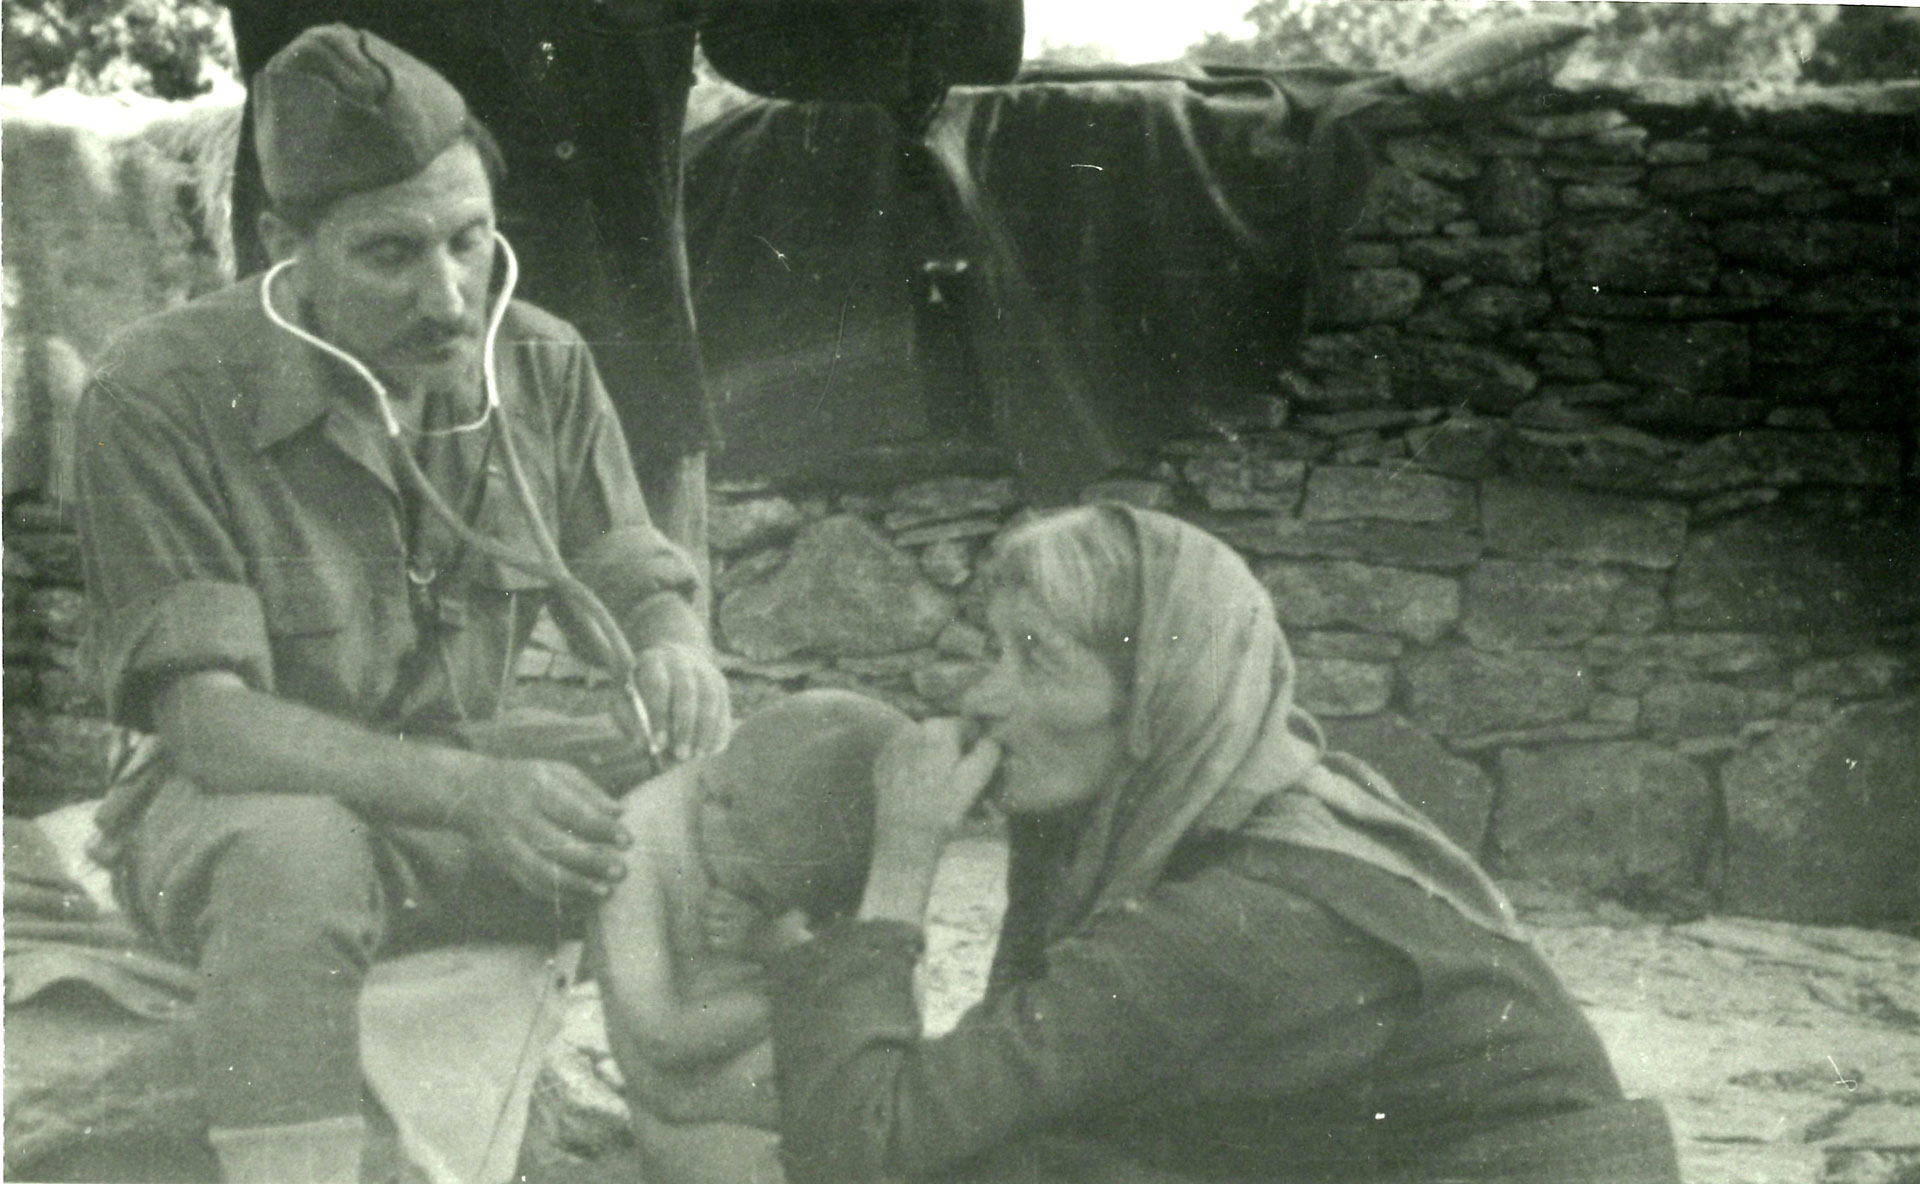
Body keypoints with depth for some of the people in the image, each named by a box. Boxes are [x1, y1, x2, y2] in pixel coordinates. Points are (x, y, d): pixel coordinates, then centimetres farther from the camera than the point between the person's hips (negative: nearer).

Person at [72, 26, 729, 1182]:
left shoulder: (544, 366, -4)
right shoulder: (161, 397, -19)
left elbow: (644, 584, 3)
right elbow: (204, 716, -24)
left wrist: (675, 652, -25)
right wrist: (475, 793, -39)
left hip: (468, 802, 5)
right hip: (231, 809, -4)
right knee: (297, 854, -39)